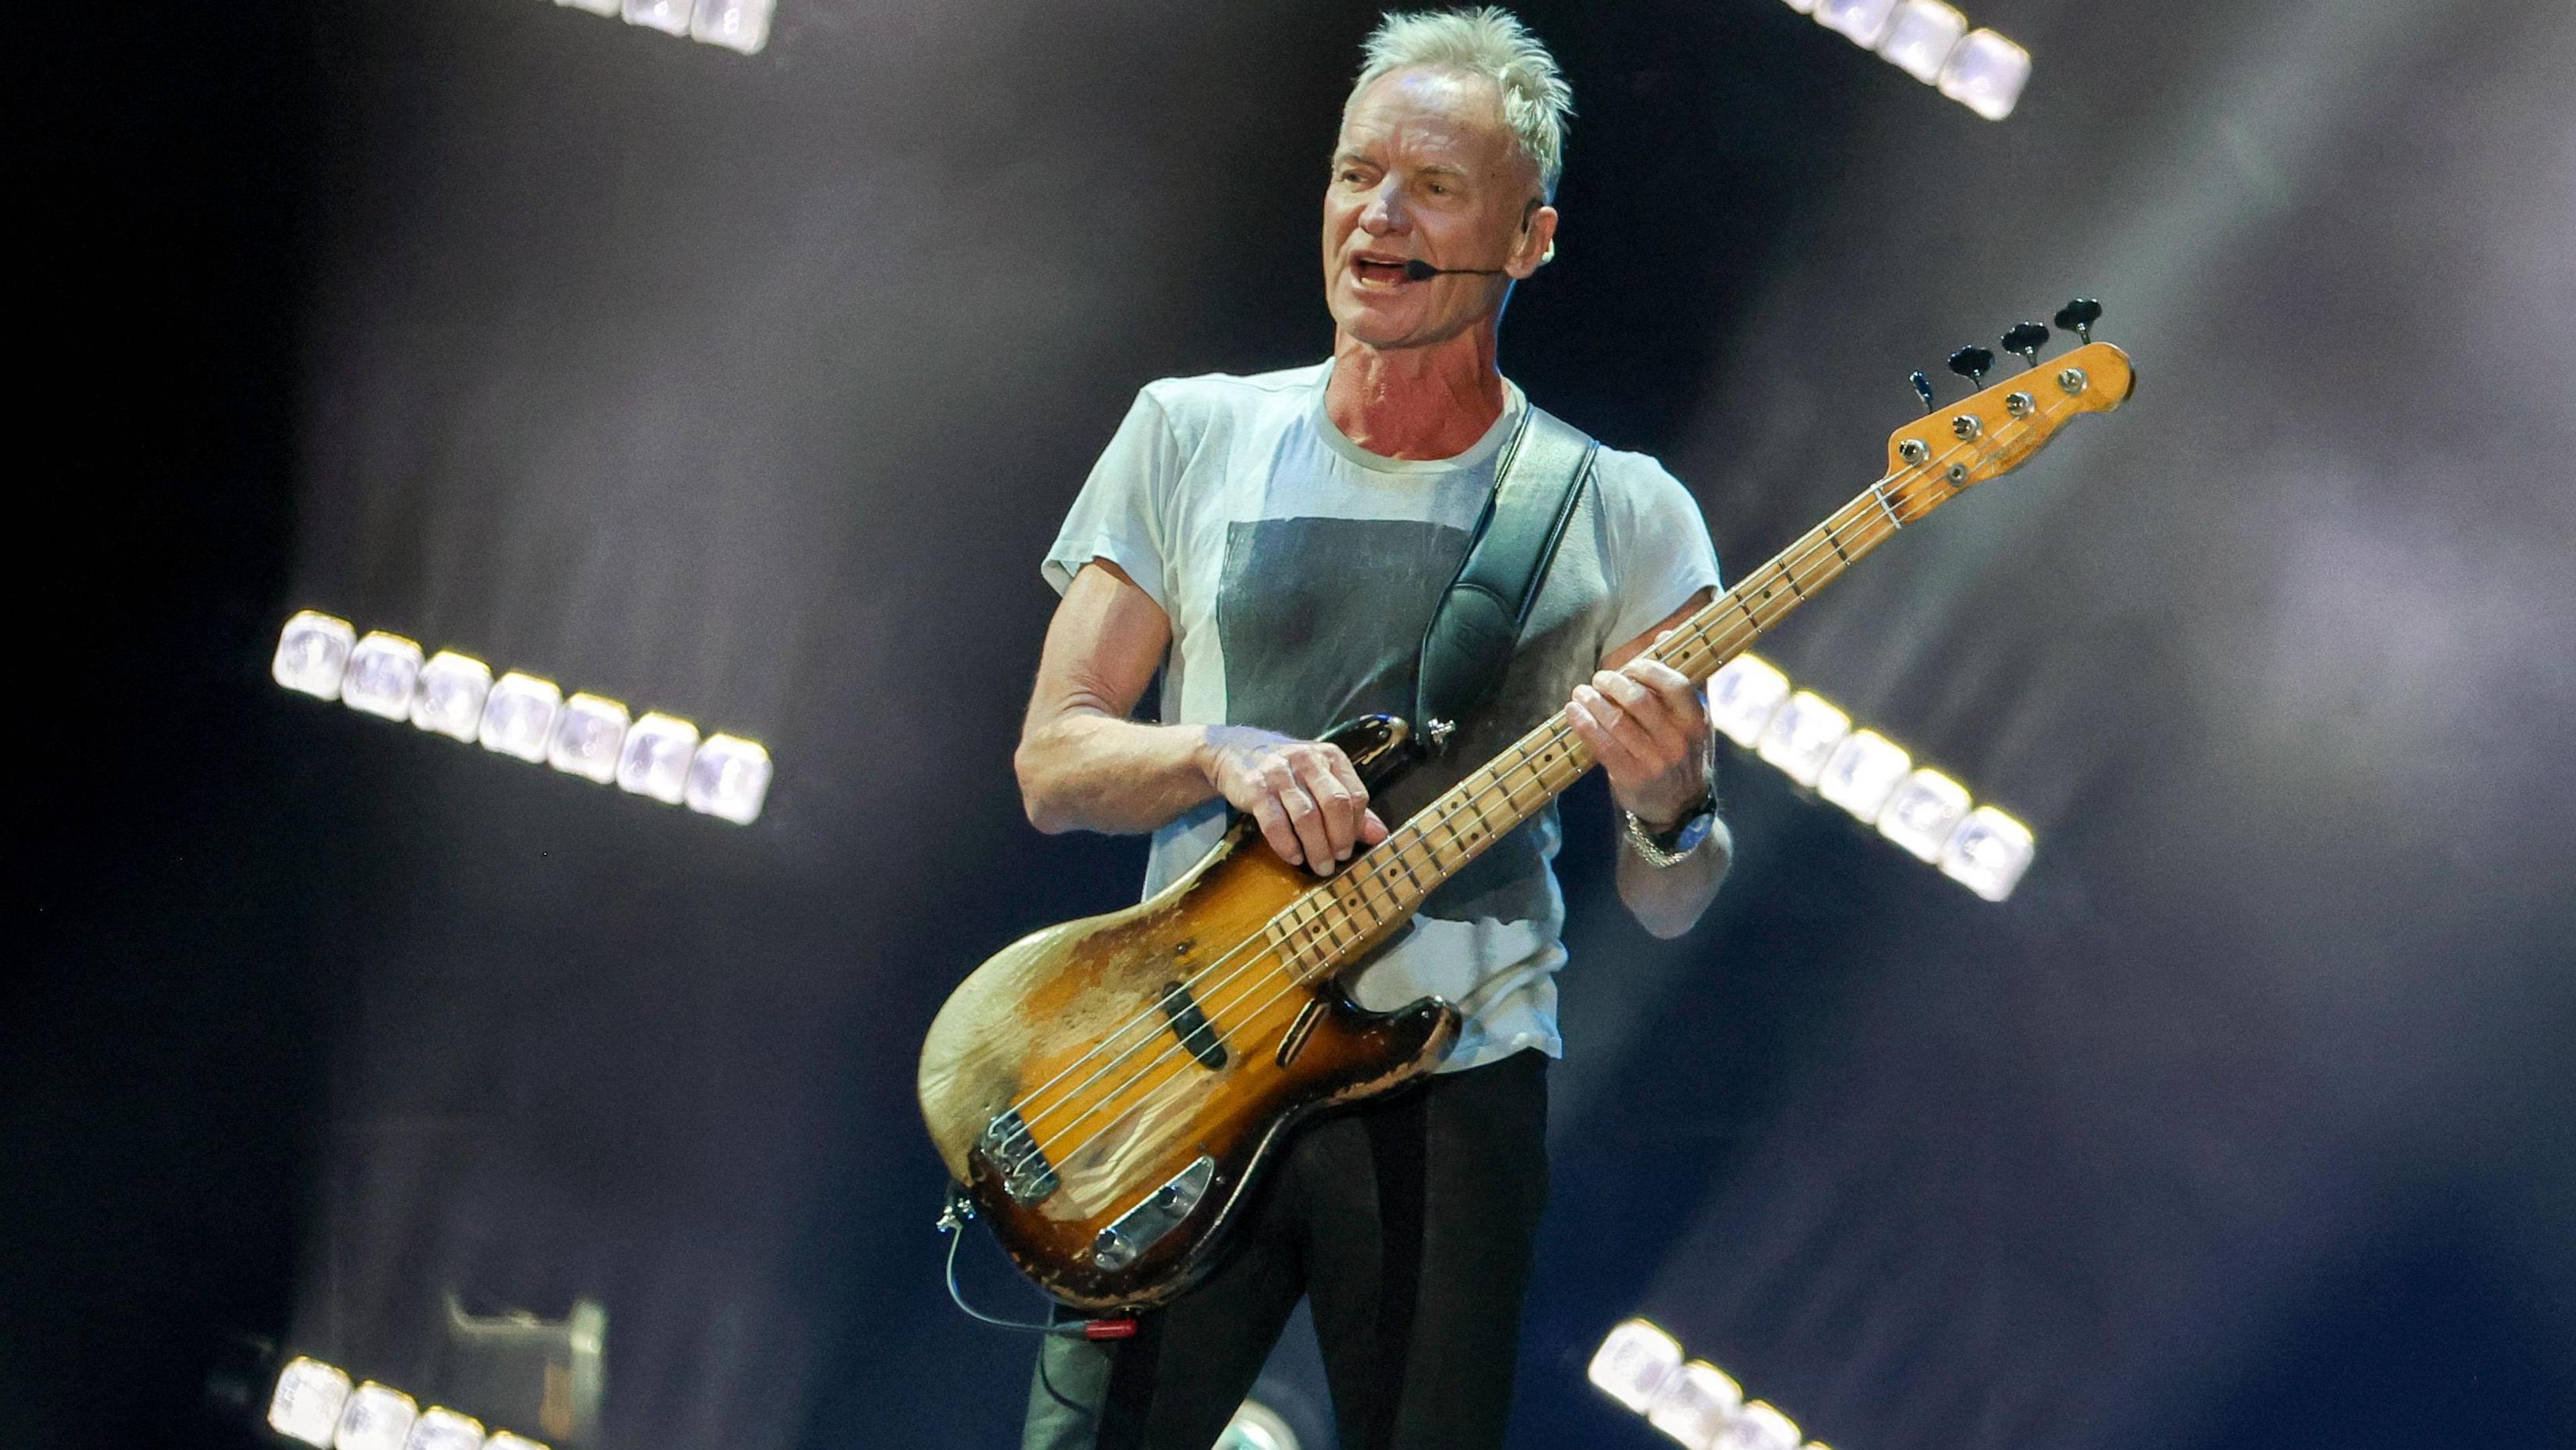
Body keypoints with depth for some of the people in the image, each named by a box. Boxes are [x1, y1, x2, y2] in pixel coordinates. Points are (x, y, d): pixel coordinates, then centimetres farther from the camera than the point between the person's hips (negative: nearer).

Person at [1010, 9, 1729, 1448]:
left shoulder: (1623, 518, 0)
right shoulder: (1191, 437, 3)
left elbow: (1671, 907, 1)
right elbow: (1052, 765, 1)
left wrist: (1669, 808, -22)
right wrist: (1225, 757, -18)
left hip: (1456, 1098, 0)